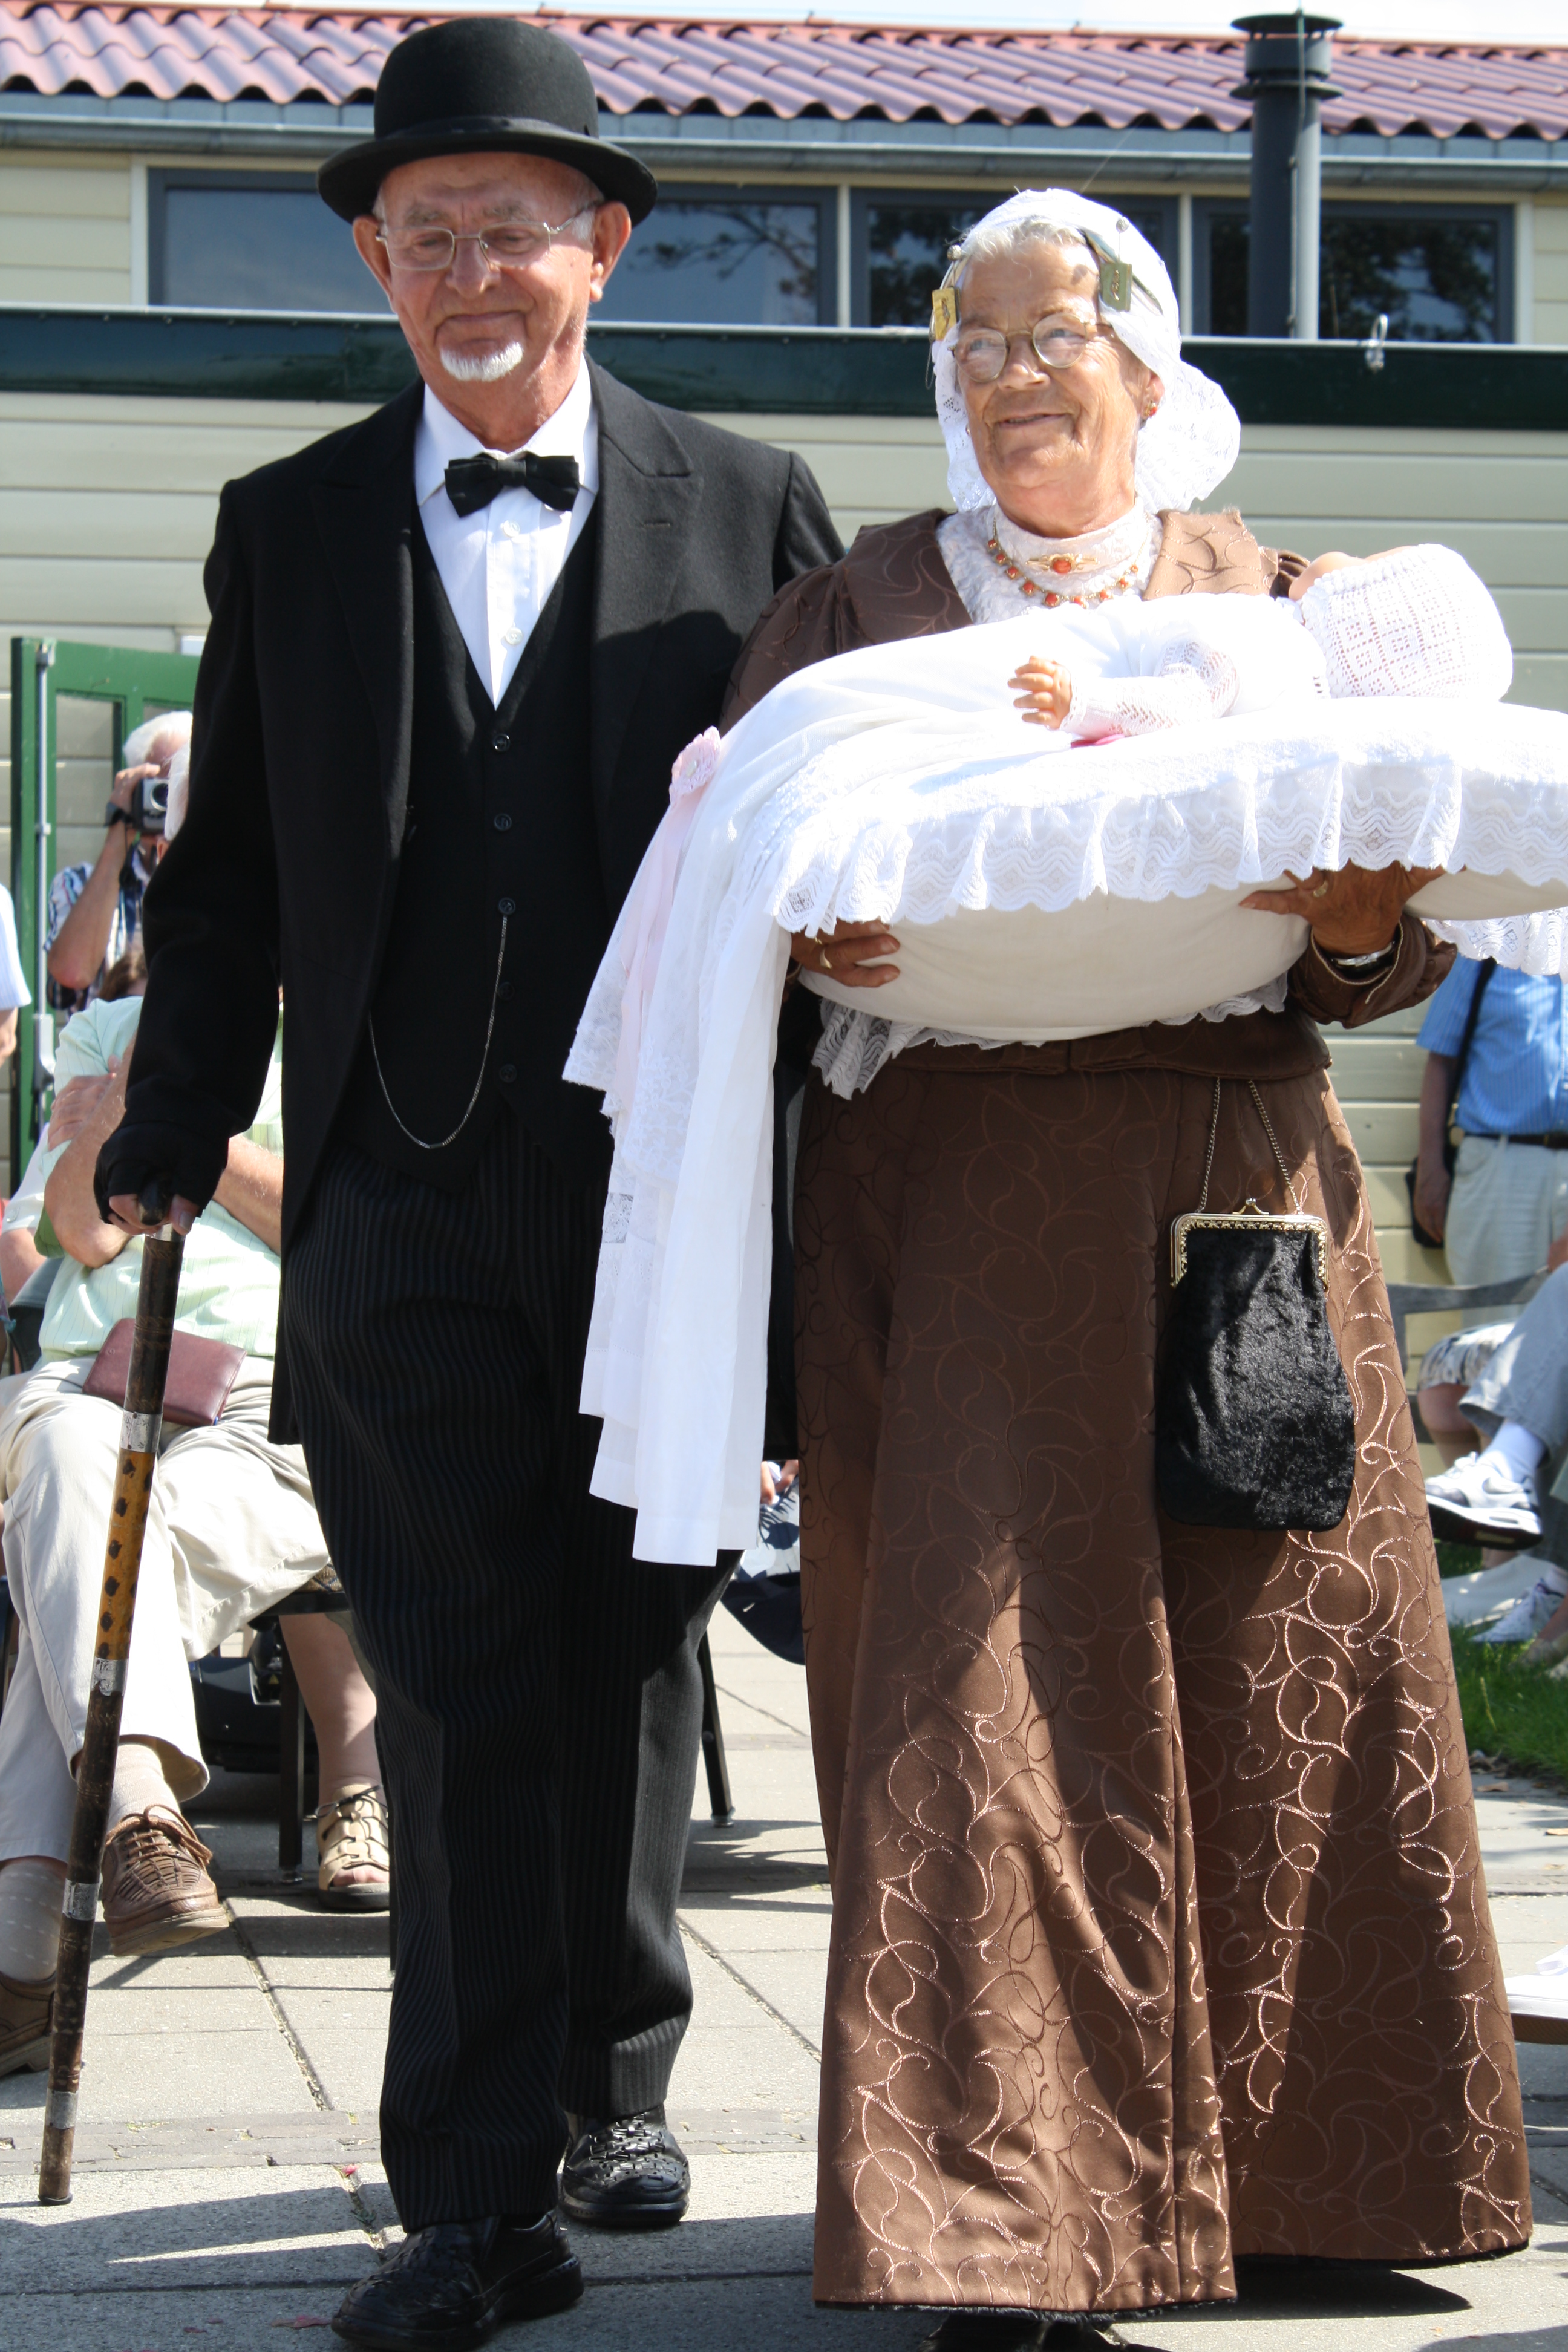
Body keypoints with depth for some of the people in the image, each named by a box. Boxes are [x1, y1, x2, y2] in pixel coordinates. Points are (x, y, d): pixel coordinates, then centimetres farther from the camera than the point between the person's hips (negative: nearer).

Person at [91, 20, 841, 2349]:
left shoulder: (751, 510, 6)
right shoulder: (289, 529, 10)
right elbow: (231, 870, 12)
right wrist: (173, 1139, 8)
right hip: (402, 1200, 0)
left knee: (629, 1659, 12)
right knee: (458, 1694, -2)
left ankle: (616, 2085, 31)